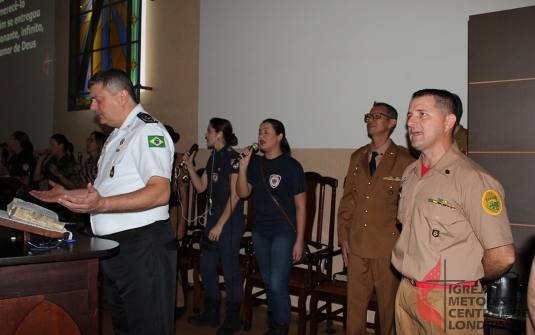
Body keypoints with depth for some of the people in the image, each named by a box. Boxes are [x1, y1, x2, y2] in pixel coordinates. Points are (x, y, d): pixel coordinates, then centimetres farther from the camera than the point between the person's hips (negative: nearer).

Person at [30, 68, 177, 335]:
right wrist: (67, 195, 21)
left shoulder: (148, 130, -14)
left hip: (142, 246, -10)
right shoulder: (117, 135, 19)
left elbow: (159, 192, -26)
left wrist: (102, 204, -35)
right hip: (112, 246, 10)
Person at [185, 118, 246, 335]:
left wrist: (220, 225, -16)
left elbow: (235, 195, -16)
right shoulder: (213, 158, 13)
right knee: (206, 267, 15)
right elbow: (201, 187, 14)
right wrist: (189, 165, 5)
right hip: (213, 216, 9)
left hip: (230, 219, -9)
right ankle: (211, 314, 30)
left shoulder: (232, 158, -12)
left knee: (230, 270, 1)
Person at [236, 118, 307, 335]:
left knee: (278, 284, -6)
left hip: (284, 232, -5)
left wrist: (299, 241, -11)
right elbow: (243, 193, 0)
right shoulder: (255, 164, 5)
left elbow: (300, 206, -9)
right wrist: (243, 167, -12)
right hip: (260, 231, 5)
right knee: (268, 282, 15)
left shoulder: (291, 166, -9)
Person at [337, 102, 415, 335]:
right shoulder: (357, 157, 11)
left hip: (388, 248, -4)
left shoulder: (405, 161, -6)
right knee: (354, 303, 10)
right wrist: (343, 237, 8)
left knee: (388, 306, 7)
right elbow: (347, 200, 12)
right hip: (356, 246, 5)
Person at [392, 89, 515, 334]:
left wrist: (466, 279, -2)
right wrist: (412, 273, 7)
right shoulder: (410, 174, 7)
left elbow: (503, 256, -18)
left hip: (449, 302, -7)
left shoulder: (473, 178, -18)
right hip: (406, 293, 7)